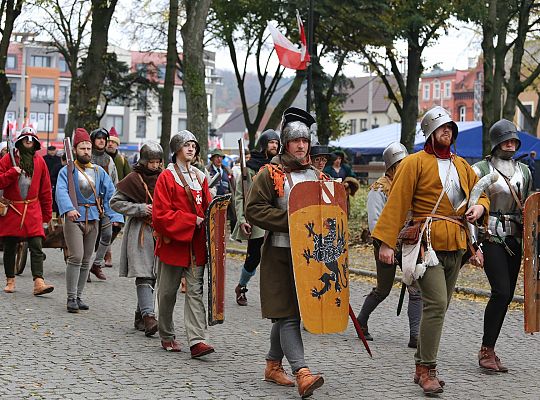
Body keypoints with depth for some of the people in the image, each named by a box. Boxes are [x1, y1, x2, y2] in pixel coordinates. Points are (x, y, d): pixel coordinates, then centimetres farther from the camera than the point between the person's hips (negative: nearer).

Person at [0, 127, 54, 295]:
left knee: (36, 247, -10)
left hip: (33, 211, 1)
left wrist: (47, 215, 11)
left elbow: (46, 190, 12)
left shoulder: (39, 161, 8)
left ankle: (38, 283, -18)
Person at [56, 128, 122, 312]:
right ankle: (71, 298, -8)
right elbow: (61, 191, -18)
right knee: (76, 258, -13)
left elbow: (110, 193, 5)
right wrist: (69, 209, -37)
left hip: (93, 219, 5)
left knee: (86, 260, 9)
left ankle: (79, 296, 19)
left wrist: (115, 216, -9)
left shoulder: (99, 171, 11)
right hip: (74, 218, -5)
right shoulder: (67, 171, -2)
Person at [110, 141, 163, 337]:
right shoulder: (133, 179, -3)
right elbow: (115, 202, -2)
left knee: (153, 275, 6)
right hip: (140, 231, -5)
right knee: (144, 275, -14)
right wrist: (140, 209, -11)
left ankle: (140, 315, 16)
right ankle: (148, 316, -22)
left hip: (159, 231, 5)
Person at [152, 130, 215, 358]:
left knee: (195, 290, -6)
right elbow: (161, 214, -11)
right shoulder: (167, 177, -4)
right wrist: (192, 221, -16)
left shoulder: (200, 177, 12)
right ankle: (167, 336, 24)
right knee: (168, 291, 8)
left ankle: (197, 341, -13)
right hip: (173, 242, -4)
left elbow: (208, 208, 17)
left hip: (196, 244, 4)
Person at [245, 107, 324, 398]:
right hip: (280, 253, -6)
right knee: (287, 314, -12)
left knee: (287, 314, 13)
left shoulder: (315, 175, 16)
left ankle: (273, 365, 27)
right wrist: (289, 220, -17)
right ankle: (301, 373, -20)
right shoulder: (270, 174, -2)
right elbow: (254, 210, -10)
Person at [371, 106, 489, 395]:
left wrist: (479, 208, 2)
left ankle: (421, 366, 18)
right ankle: (427, 370, -10)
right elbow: (396, 204, -7)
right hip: (428, 243, -7)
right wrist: (387, 242, -14)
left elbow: (481, 194, 27)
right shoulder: (415, 163, -2)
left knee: (439, 306, 9)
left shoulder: (461, 165, 18)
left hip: (455, 246, 7)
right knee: (436, 304, -16)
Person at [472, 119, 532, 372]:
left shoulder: (524, 171, 14)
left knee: (506, 295, 4)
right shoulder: (480, 170, -4)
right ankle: (486, 351, -8)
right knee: (501, 292, -16)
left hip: (515, 239, 6)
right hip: (491, 237, -6)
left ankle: (489, 349, 13)